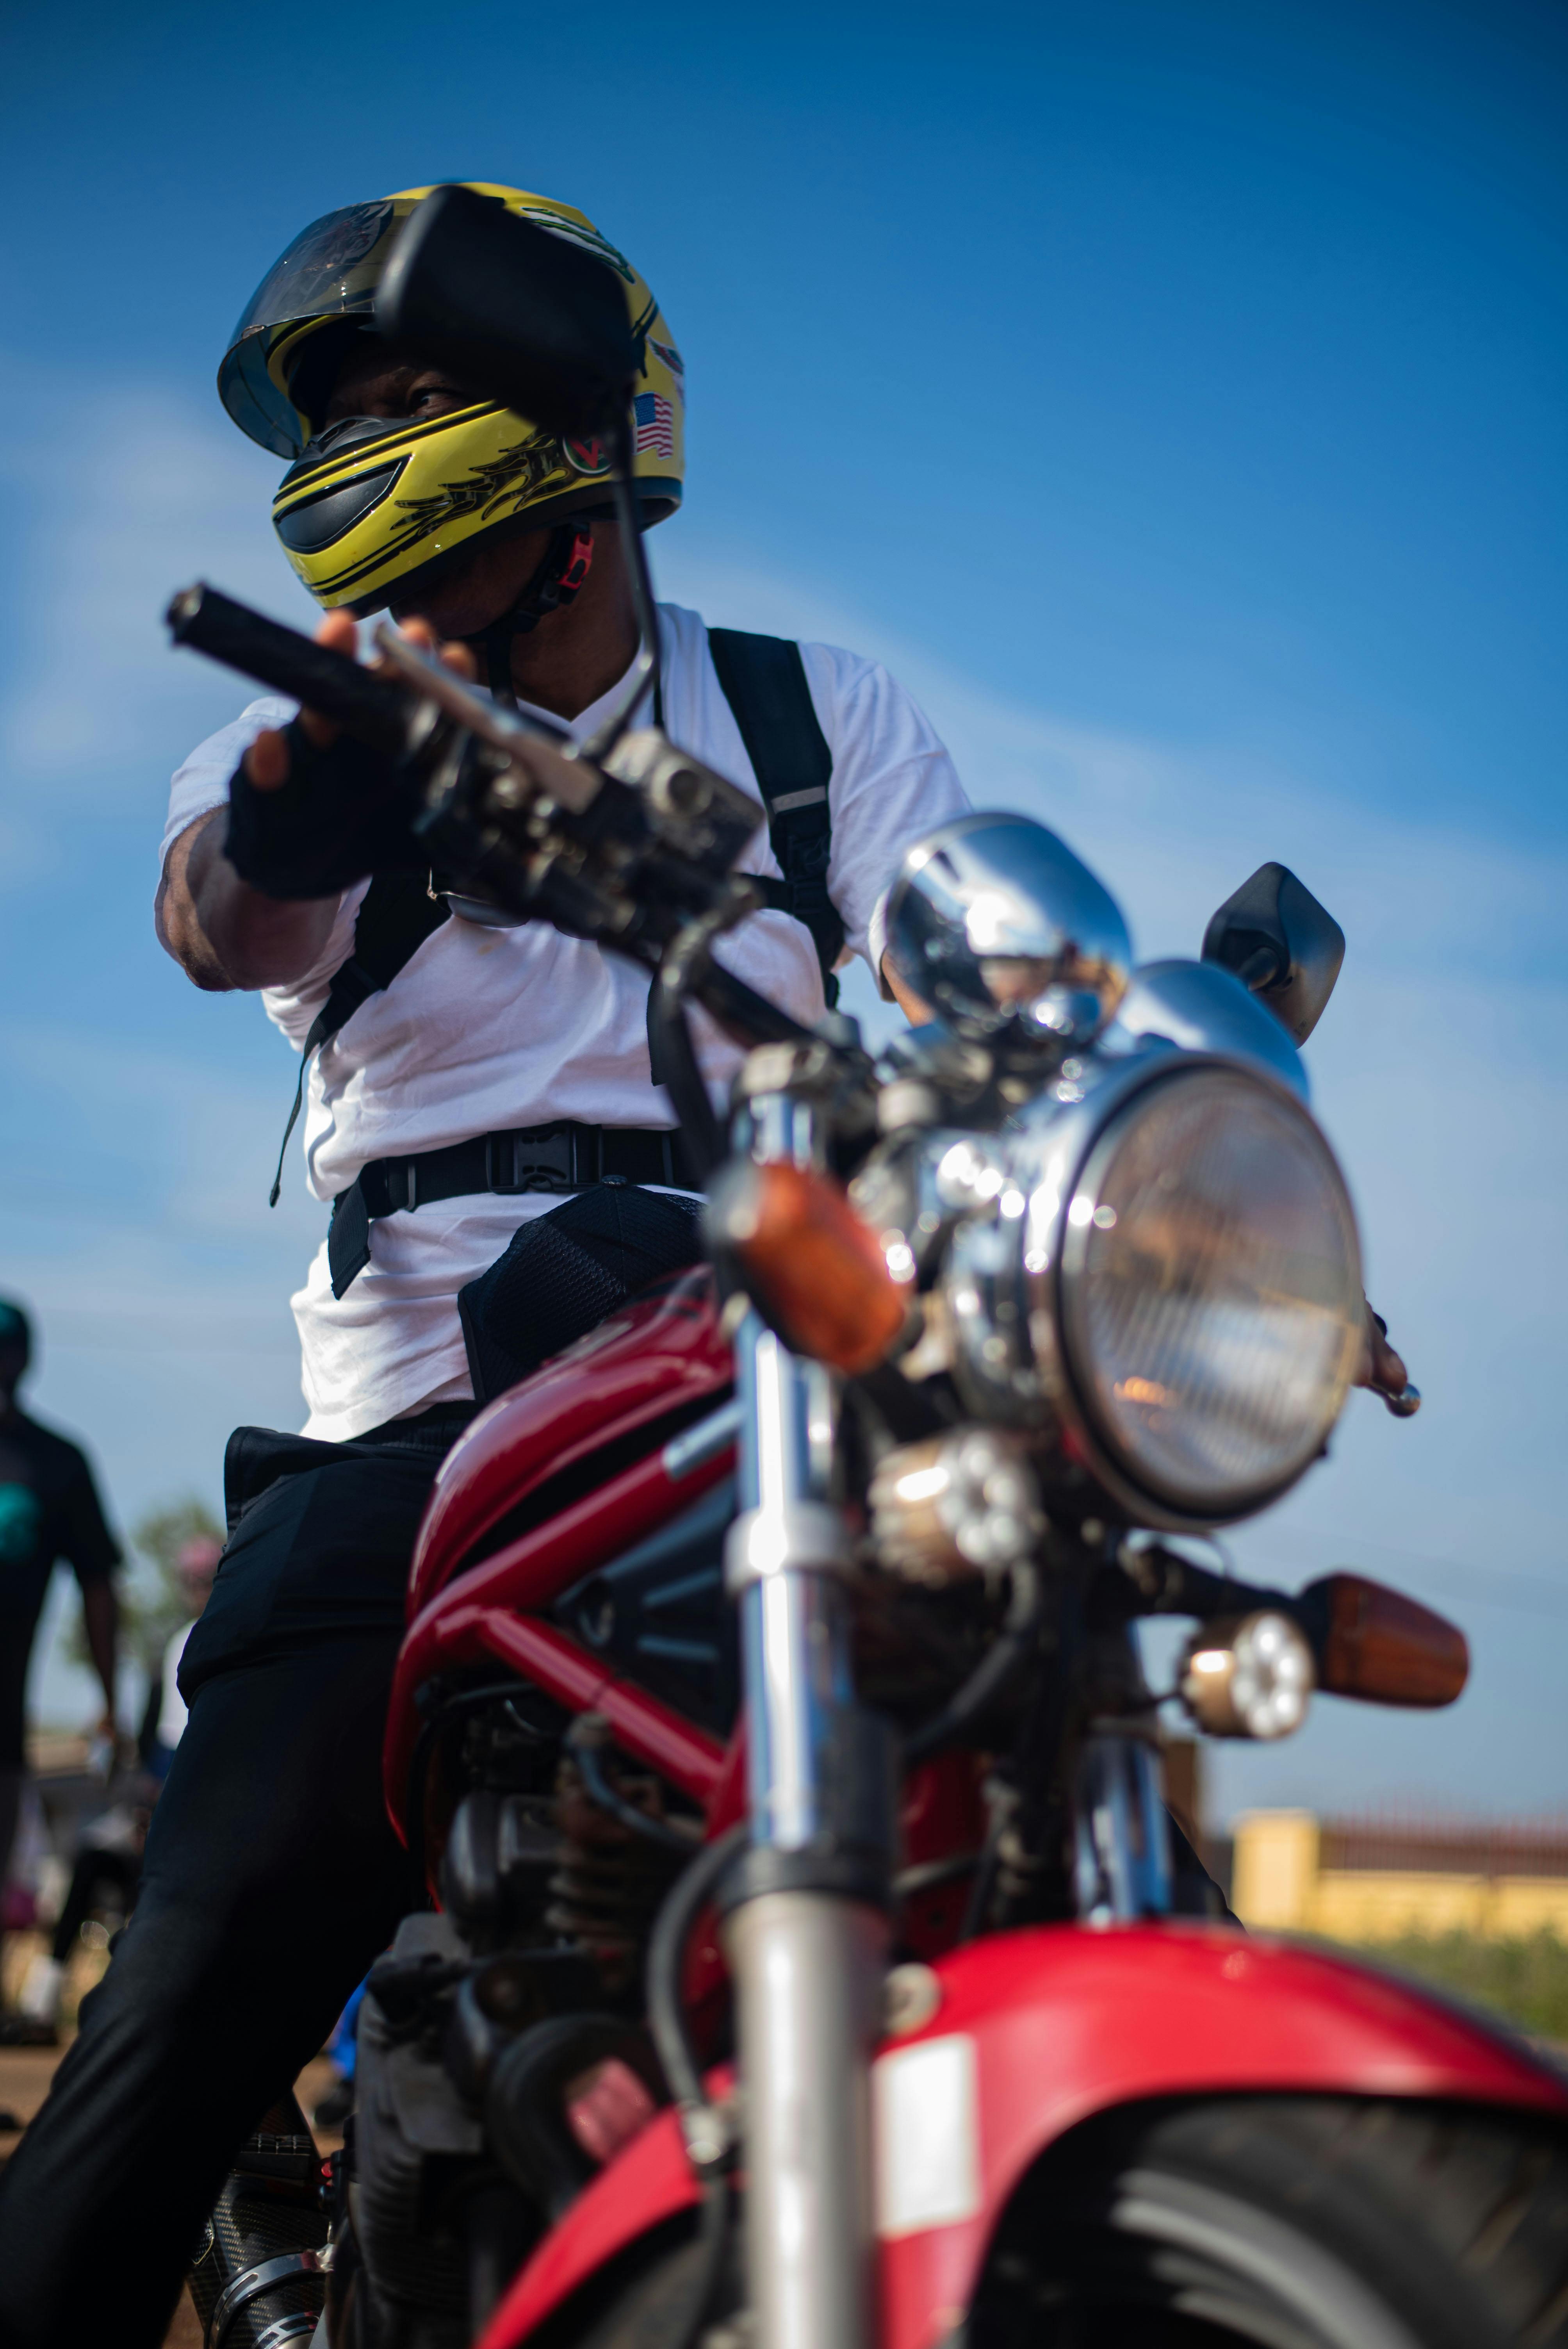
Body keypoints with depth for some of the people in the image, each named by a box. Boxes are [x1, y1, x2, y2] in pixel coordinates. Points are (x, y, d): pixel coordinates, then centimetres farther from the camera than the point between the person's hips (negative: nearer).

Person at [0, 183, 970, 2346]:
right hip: (427, 1420, 0)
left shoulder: (817, 717, 15)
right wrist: (282, 809, -35)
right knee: (188, 2014, -8)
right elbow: (214, 917, -10)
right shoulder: (320, 744, 13)